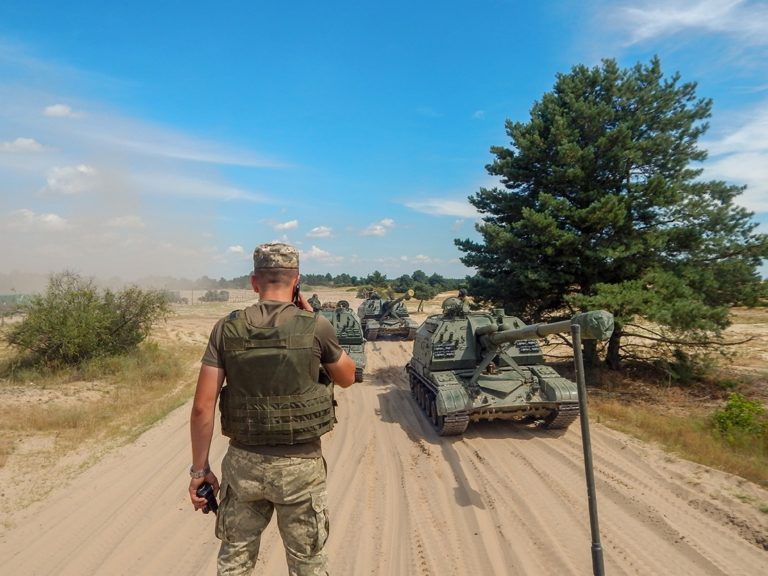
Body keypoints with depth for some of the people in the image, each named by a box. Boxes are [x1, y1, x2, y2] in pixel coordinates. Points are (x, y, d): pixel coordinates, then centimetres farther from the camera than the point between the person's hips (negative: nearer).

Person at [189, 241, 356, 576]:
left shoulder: (227, 329, -7)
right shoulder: (316, 327, -12)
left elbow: (202, 407, -7)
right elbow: (347, 377, 5)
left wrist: (200, 469, 5)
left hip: (243, 462, 2)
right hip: (300, 465, -2)